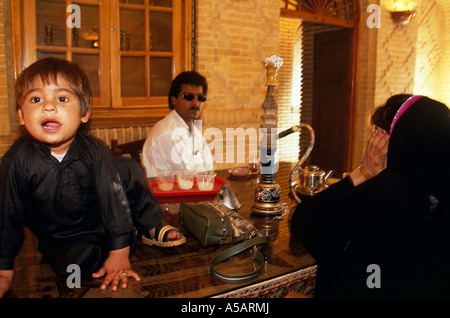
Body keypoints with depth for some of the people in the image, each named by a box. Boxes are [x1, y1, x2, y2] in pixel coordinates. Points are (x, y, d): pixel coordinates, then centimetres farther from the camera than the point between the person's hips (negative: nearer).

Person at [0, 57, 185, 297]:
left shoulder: (94, 150, -21)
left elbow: (113, 195, -21)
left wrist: (119, 253, -23)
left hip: (103, 222, 1)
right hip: (62, 241, -1)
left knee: (128, 169, -17)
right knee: (80, 261, -34)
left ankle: (150, 228, 1)